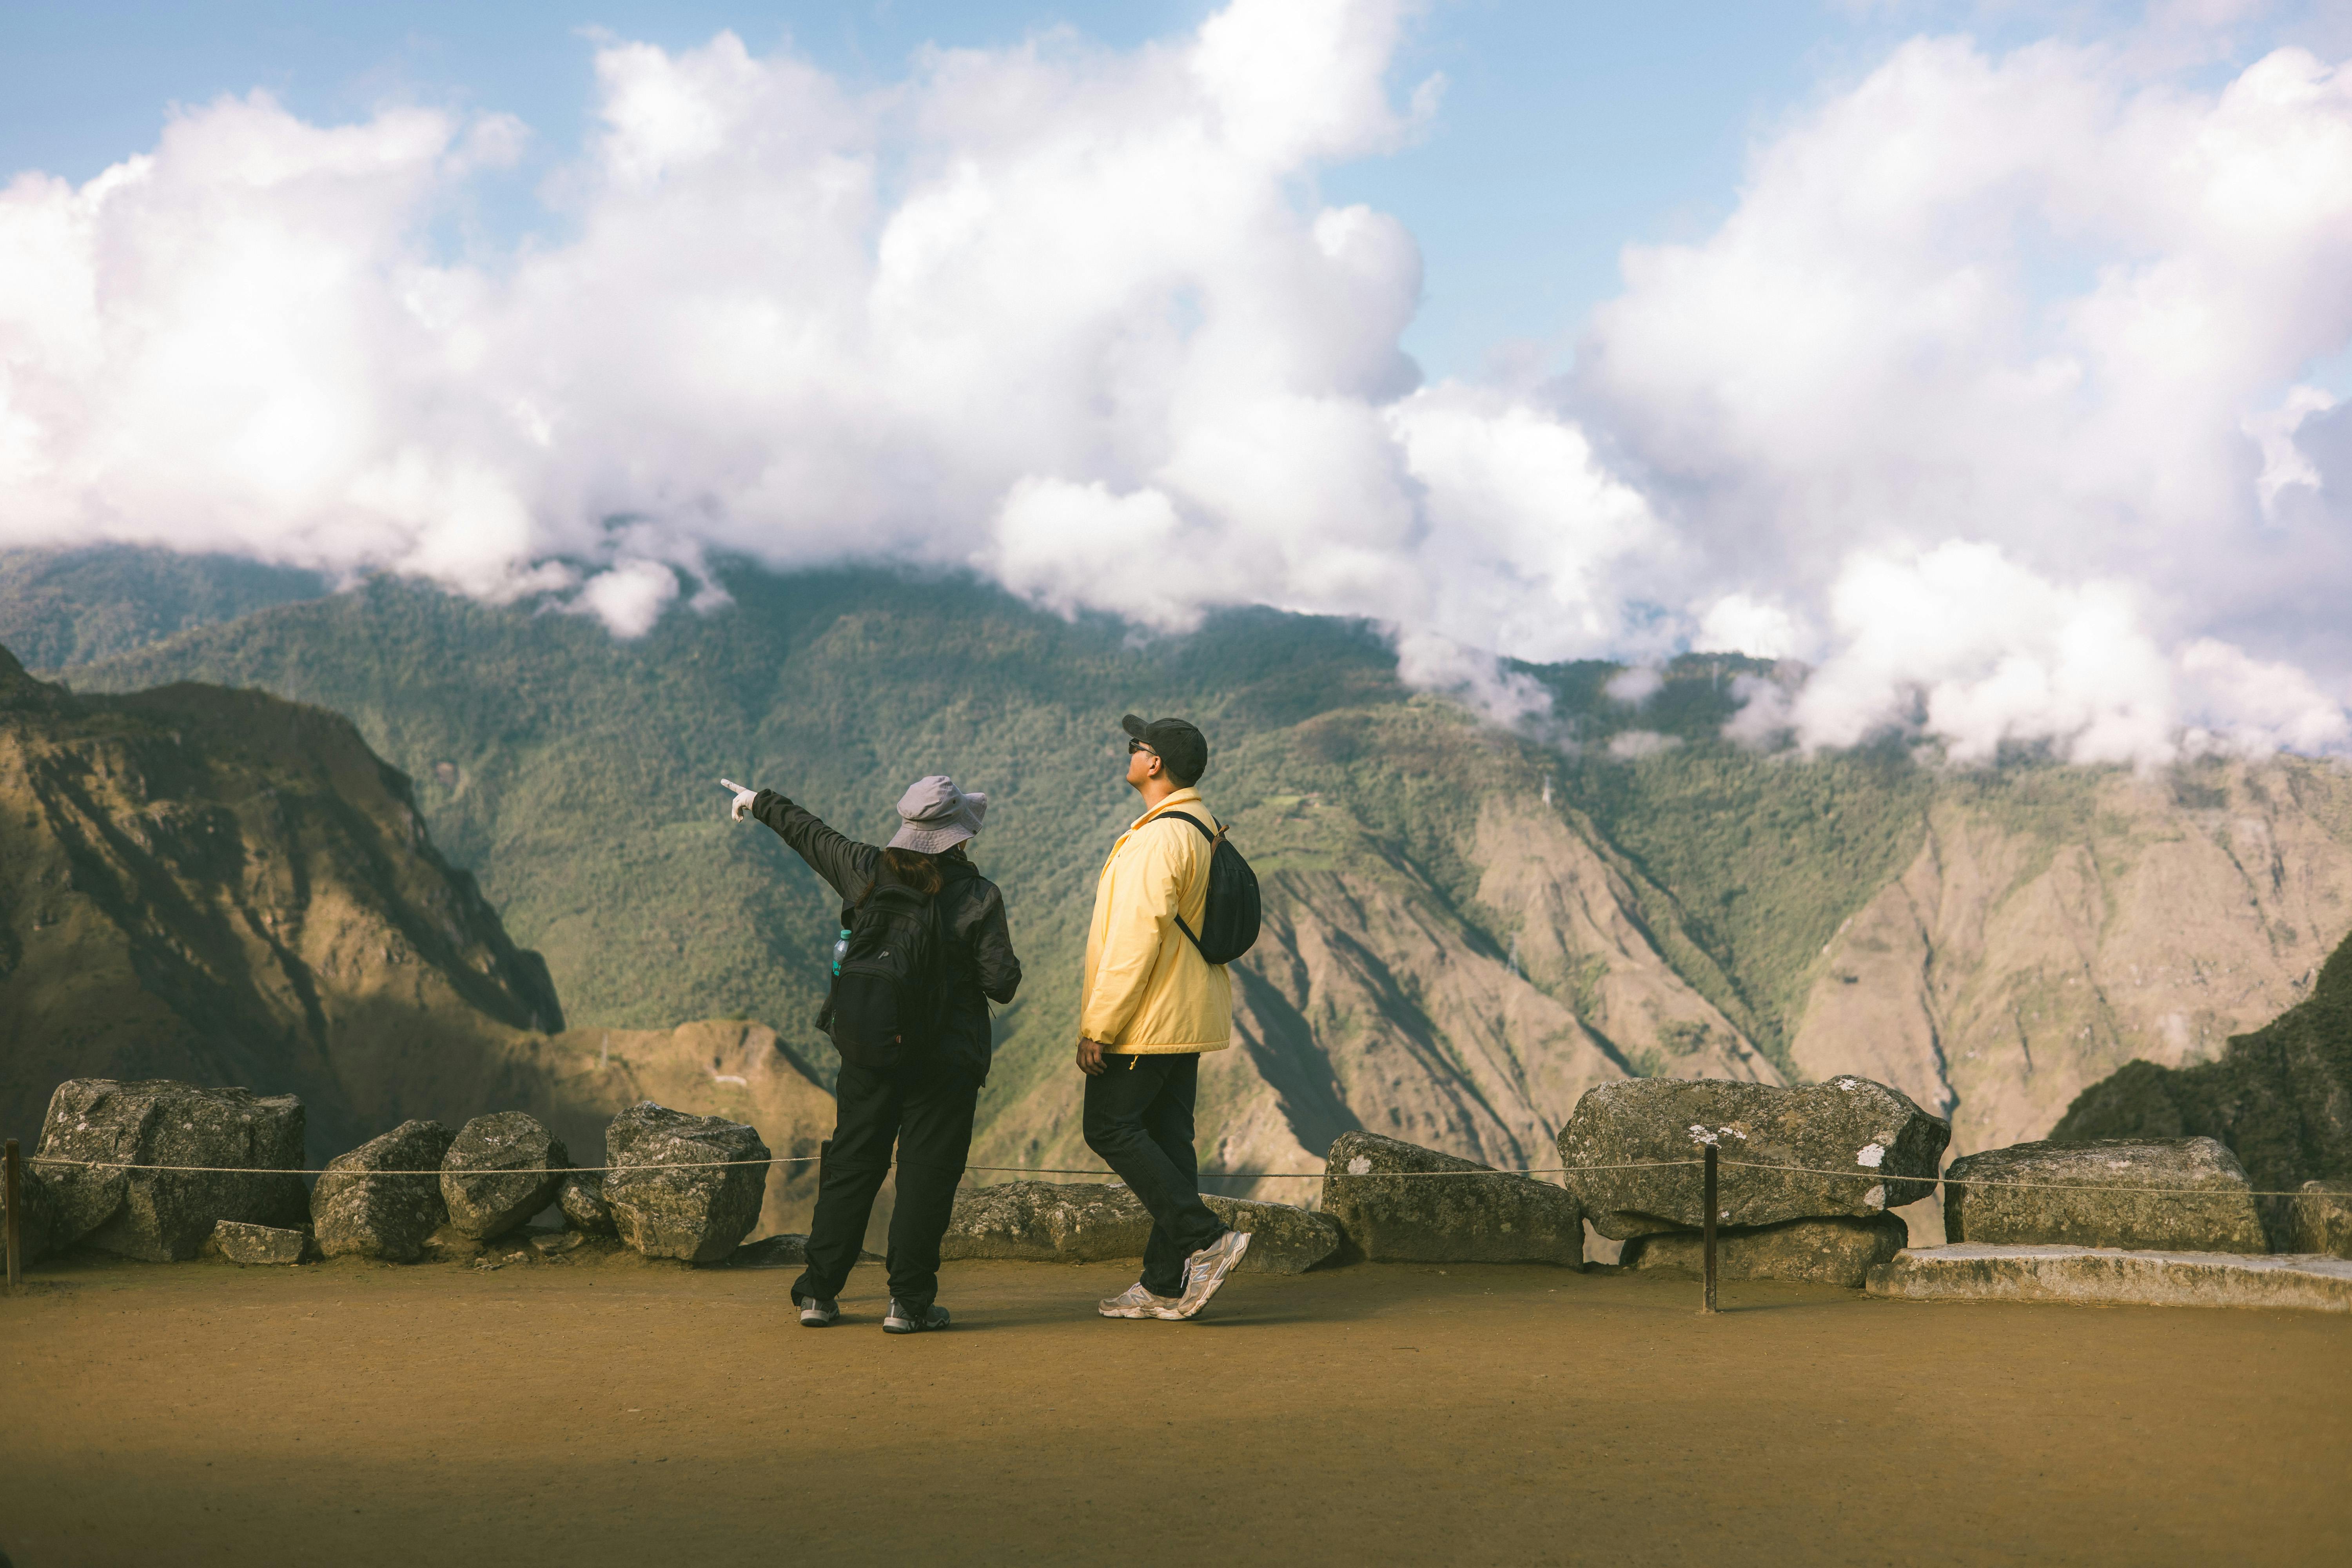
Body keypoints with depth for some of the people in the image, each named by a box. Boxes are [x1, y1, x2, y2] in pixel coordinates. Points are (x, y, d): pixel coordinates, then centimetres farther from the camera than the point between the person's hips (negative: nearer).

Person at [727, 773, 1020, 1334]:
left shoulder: (867, 871, -1)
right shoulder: (979, 897, -11)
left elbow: (809, 834, 16)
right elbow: (1001, 983, -11)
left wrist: (759, 802, 33)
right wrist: (1006, 970, 13)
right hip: (945, 1057, -4)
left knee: (850, 1166, 13)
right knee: (926, 1173, 3)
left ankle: (819, 1293, 17)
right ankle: (908, 1302, 4)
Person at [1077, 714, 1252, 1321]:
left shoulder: (1160, 838, -19)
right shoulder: (1202, 830, 14)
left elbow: (1137, 938, -23)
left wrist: (1098, 1026, -19)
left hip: (1146, 1019, -10)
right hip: (1187, 1020, 10)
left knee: (1111, 1129, -3)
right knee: (1166, 1137, 10)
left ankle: (1206, 1240, -8)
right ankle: (1166, 1284, 12)